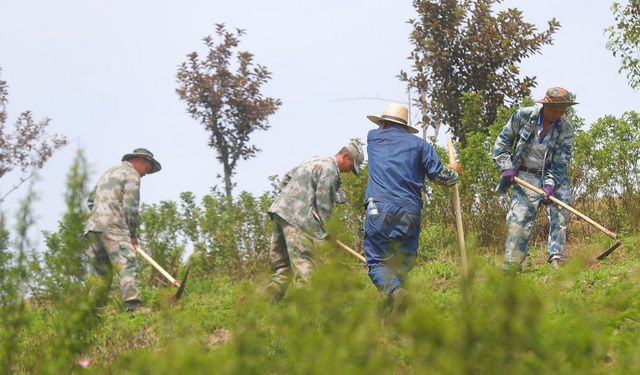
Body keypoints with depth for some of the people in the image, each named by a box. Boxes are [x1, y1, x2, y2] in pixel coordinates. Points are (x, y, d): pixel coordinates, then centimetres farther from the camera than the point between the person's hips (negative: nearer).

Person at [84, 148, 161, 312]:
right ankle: (133, 304, -29)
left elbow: (91, 200, 28)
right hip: (113, 226, -8)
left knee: (102, 271, 10)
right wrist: (133, 234, 1)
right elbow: (130, 207, -7)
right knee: (126, 264, -16)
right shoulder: (131, 174, 2)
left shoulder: (109, 171, 29)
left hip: (94, 225, 9)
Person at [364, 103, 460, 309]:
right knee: (402, 265, 9)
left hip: (379, 209, -1)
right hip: (409, 213, 1)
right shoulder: (419, 144, 12)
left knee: (377, 261, 0)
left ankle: (394, 291, -28)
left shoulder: (373, 138, 15)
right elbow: (440, 176, 8)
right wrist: (453, 171, 30)